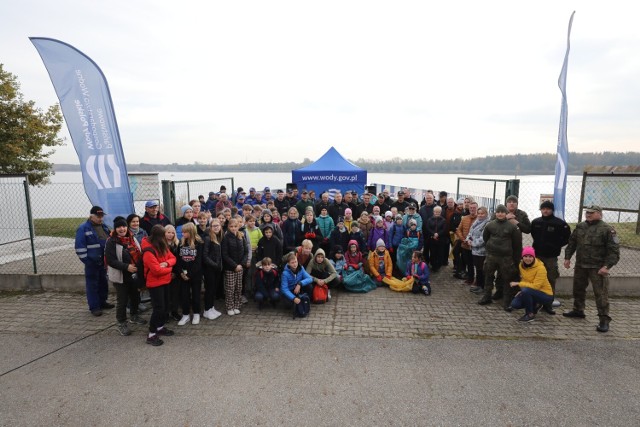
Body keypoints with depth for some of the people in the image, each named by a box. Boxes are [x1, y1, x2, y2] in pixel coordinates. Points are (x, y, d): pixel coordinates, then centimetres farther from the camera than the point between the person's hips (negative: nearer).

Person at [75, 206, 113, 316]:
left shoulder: (104, 226, 9)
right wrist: (86, 261, -15)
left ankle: (102, 302, 29)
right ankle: (94, 307, 8)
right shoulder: (83, 228, -11)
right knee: (92, 284, 0)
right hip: (92, 262, -7)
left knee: (103, 282, 16)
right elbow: (79, 247, -13)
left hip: (104, 261, 7)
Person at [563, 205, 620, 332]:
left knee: (601, 293, -4)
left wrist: (607, 266, -18)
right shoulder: (580, 226, 8)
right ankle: (578, 310, 35)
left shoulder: (607, 229, -10)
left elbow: (614, 250, -12)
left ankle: (604, 320, 3)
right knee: (578, 289, 18)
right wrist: (567, 257, 11)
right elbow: (572, 243, 16)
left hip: (598, 268, -6)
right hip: (580, 265, 6)